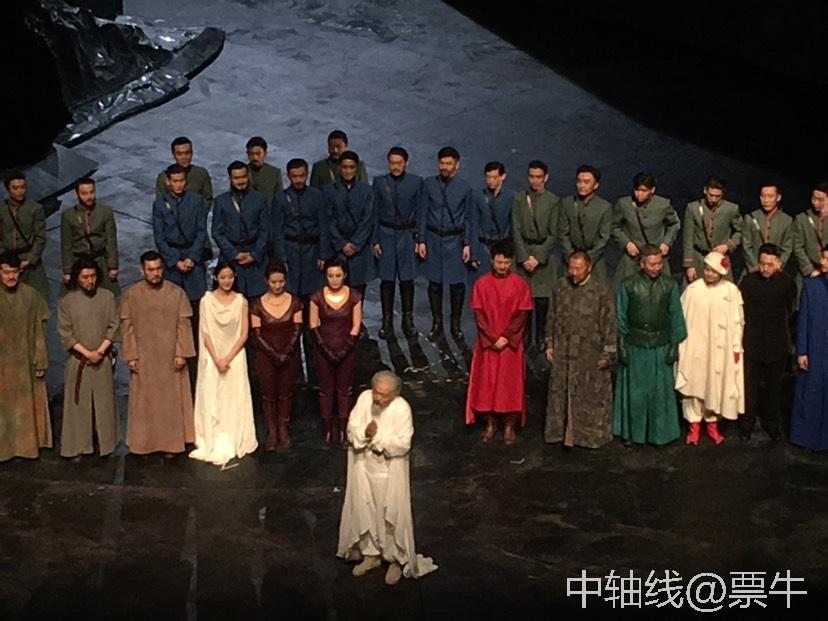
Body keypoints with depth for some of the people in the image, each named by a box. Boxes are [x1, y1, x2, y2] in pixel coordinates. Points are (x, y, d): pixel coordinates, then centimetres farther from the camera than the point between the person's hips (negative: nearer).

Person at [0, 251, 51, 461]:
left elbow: (39, 331, 0)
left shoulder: (31, 296, -5)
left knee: (27, 404, 11)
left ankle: (28, 444, 25)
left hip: (25, 361, 1)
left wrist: (41, 362, 0)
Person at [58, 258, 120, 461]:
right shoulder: (66, 301, -2)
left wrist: (100, 351, -11)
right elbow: (65, 333, -4)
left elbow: (114, 326, -1)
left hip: (103, 359, 1)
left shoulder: (107, 297, 0)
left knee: (104, 402, 6)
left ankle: (106, 443, 16)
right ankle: (78, 447, 7)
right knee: (78, 403, 2)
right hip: (77, 360, -1)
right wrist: (86, 353, -12)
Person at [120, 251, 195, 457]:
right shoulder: (132, 295, -2)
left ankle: (170, 443, 13)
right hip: (144, 358, 0)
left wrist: (181, 353, -8)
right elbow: (127, 327, 0)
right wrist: (131, 356, -5)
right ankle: (144, 443, 15)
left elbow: (184, 325, -3)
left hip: (170, 357, 0)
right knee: (144, 401, 6)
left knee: (171, 400, 4)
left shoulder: (177, 293, -3)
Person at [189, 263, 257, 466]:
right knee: (211, 400, 1)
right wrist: (217, 359, -13)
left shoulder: (241, 301, 0)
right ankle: (213, 445, 8)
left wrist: (228, 358, -11)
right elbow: (205, 333, -4)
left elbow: (244, 334, -2)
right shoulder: (207, 300, -1)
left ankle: (233, 443, 10)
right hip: (212, 357, 0)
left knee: (235, 400, 1)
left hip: (235, 357, 1)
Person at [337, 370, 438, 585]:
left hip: (390, 469, -4)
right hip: (364, 464, 5)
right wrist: (364, 432, -25)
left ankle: (397, 560, 22)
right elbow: (352, 429, -5)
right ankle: (371, 554, 33)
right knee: (364, 509, 14)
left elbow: (403, 444, -22)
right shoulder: (364, 398, -9)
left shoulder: (402, 409, -21)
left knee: (392, 514, 5)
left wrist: (378, 435, -26)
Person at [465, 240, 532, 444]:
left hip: (511, 344, -1)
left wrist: (506, 338, -13)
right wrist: (493, 338, -13)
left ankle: (509, 425, 15)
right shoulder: (481, 284, -3)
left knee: (511, 383, 4)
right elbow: (479, 315, -4)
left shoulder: (520, 285, -4)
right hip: (487, 343, 1)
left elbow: (522, 316, -5)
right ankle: (490, 423, 19)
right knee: (486, 382, 5)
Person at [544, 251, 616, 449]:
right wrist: (549, 344, 9)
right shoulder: (560, 287, 4)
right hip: (562, 353, 3)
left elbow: (609, 324, -7)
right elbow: (552, 318, 12)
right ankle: (561, 431, 24)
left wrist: (607, 354, -8)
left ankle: (591, 434, 17)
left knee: (591, 396, 5)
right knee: (560, 393, 10)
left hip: (590, 355, -3)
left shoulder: (602, 290, -8)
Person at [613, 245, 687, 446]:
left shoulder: (670, 285, -2)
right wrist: (621, 346, -3)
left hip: (661, 346, 1)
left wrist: (674, 345, 0)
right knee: (634, 391, 9)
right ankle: (632, 432, 23)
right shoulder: (628, 285, -5)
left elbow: (676, 317, 3)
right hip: (635, 346, -1)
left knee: (660, 391, 8)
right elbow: (620, 318, 0)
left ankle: (659, 432, 23)